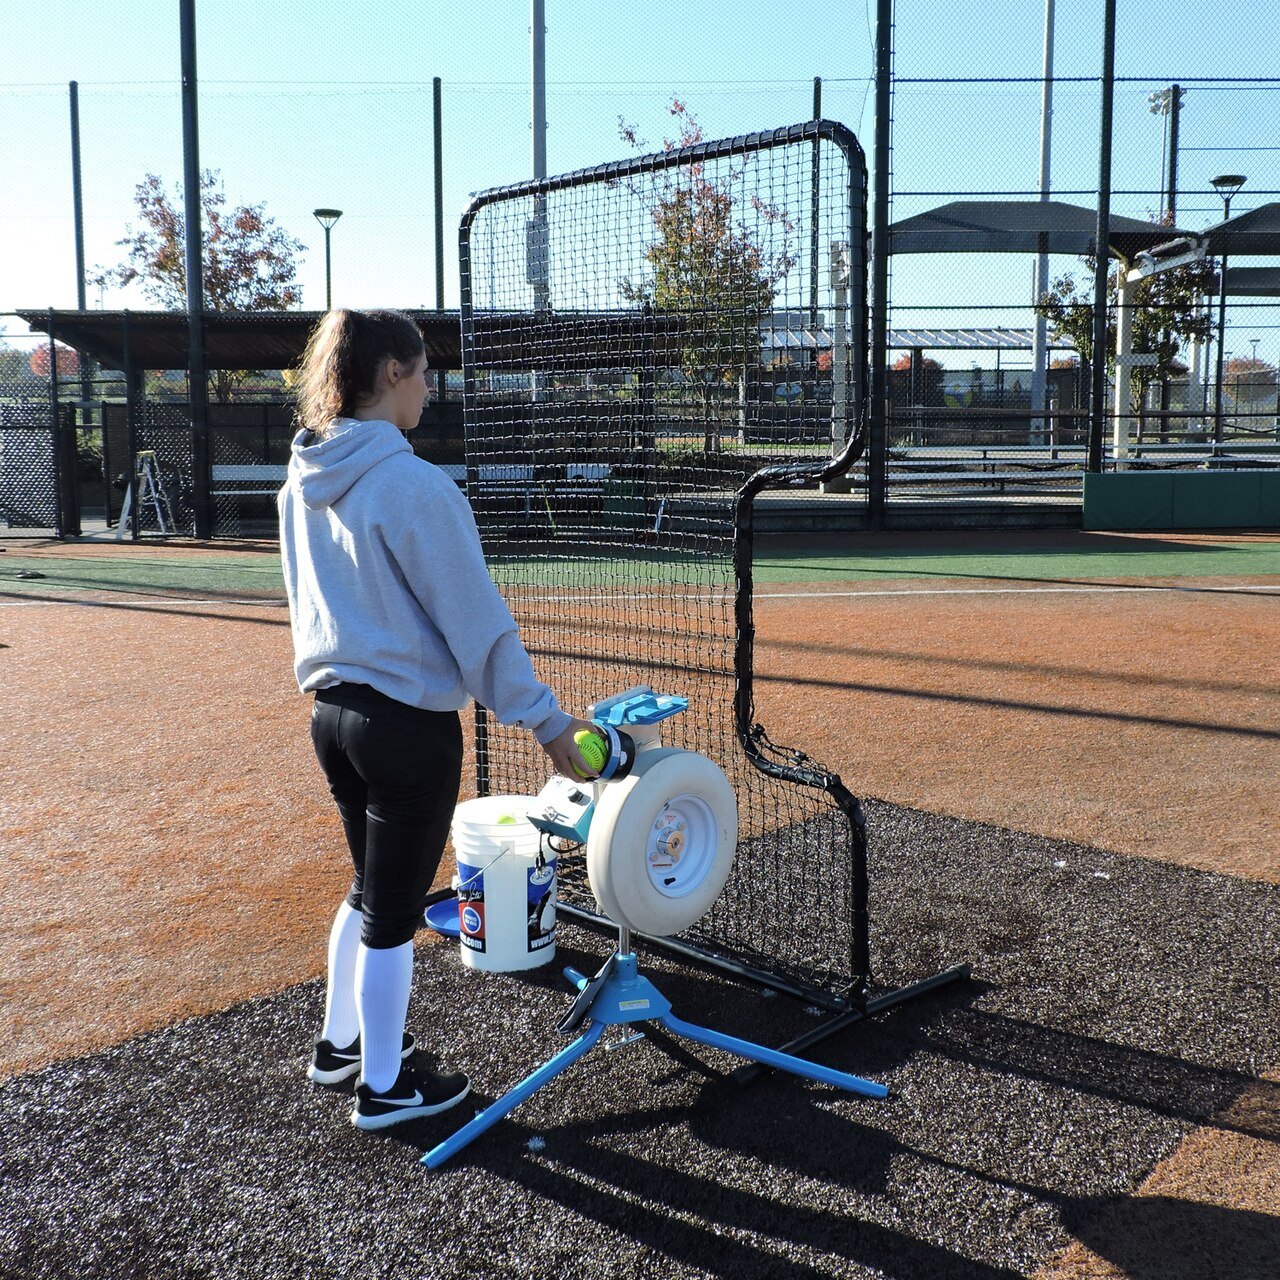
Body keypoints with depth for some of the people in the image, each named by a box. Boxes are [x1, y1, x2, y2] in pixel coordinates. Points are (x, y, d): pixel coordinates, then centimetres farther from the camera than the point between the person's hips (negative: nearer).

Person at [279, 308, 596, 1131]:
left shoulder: (304, 484, 5)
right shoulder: (413, 484, -19)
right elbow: (478, 619, -19)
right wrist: (547, 721, -13)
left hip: (334, 713, 8)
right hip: (409, 720, -8)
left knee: (372, 889, 25)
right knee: (394, 909, 7)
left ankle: (341, 1044, 41)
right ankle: (384, 1088, 24)